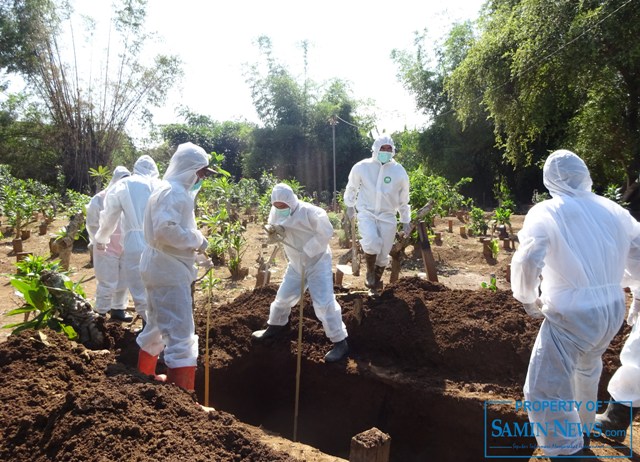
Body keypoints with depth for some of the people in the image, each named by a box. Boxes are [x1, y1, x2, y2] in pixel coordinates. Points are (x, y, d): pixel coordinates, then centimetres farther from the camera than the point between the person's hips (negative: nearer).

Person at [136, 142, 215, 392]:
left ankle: (144, 376, 42)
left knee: (158, 326, 24)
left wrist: (194, 241, 5)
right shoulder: (172, 192, -17)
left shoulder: (176, 191, 16)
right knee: (181, 335, -10)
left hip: (164, 269, 11)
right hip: (169, 271, -11)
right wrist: (197, 239, -19)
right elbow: (166, 230, -30)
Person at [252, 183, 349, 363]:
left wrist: (307, 251, -25)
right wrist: (274, 230, -21)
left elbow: (326, 232, -21)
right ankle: (276, 326, 44)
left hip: (317, 261, -6)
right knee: (284, 295, 17)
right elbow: (272, 229, 5)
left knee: (324, 302, -12)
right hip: (296, 263, 7)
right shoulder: (276, 212, -5)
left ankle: (340, 342, -1)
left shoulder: (310, 212, -25)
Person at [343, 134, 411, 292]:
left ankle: (376, 282, 30)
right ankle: (369, 273, 1)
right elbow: (351, 187, 12)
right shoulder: (362, 167, -7)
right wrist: (350, 206, 19)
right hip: (366, 213, -2)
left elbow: (403, 200, 9)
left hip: (387, 216, 2)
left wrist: (406, 221, 11)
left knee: (383, 254, 5)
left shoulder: (399, 172, -3)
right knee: (372, 243, -27)